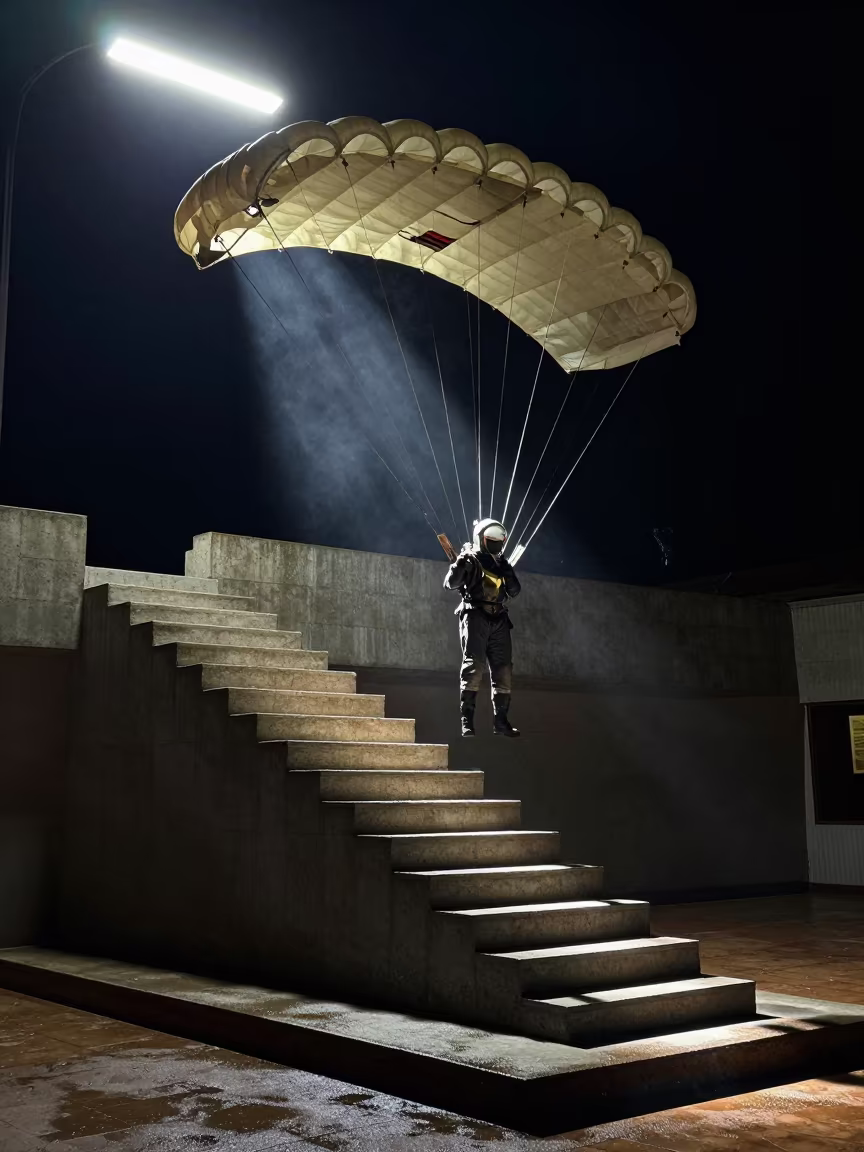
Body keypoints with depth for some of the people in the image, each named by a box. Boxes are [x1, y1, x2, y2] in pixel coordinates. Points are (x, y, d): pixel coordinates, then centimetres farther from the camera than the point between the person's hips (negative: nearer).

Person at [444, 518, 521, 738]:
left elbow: (514, 592, 13)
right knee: (473, 666, -14)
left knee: (503, 670, 3)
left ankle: (500, 721, 9)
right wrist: (462, 561, -23)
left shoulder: (501, 564, 19)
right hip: (476, 617, -6)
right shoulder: (472, 560, 2)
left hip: (498, 620, 6)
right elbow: (451, 583, -9)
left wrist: (508, 572, -3)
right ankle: (467, 719, -14)